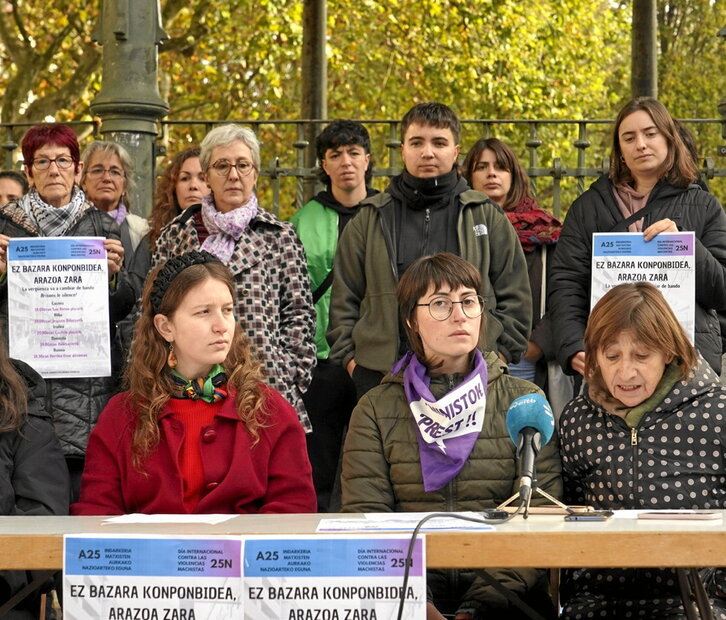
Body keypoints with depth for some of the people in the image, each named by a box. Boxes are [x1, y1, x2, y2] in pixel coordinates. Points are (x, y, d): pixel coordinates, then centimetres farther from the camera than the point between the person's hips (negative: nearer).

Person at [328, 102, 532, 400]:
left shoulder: (487, 216, 11)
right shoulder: (370, 219, 12)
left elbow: (515, 299, 12)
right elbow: (344, 300, 13)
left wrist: (498, 357, 3)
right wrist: (350, 359, 3)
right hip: (380, 374, 1)